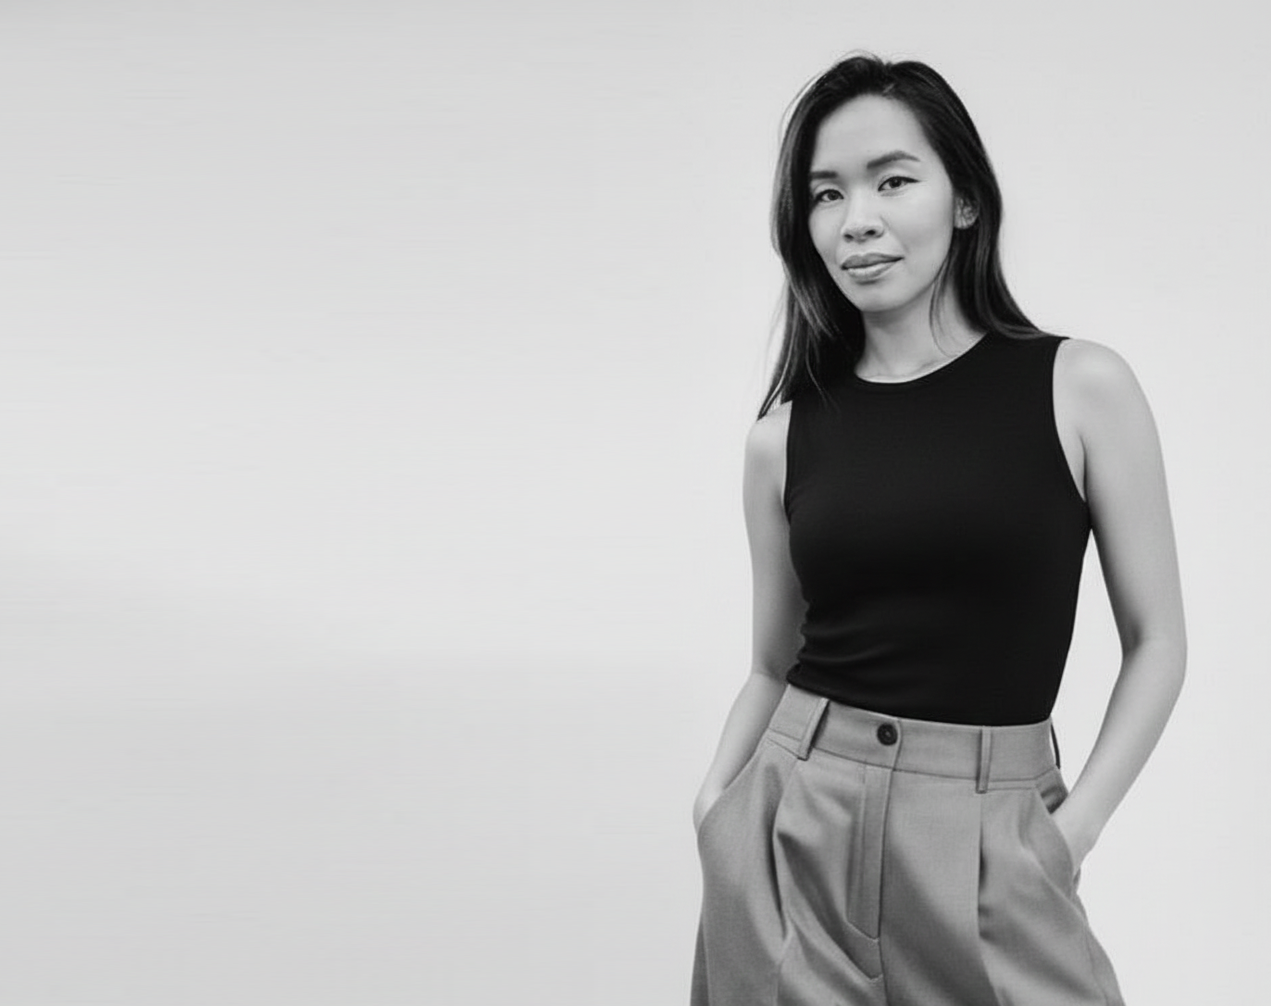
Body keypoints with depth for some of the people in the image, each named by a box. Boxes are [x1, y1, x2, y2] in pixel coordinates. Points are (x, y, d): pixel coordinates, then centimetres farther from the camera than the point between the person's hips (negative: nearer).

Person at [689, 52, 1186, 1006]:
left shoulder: (1083, 386, -4)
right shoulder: (784, 434, 1)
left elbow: (1157, 641, 1)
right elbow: (775, 664, 10)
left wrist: (1075, 824, -9)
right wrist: (717, 808, -5)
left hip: (987, 846, -1)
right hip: (795, 833, 2)